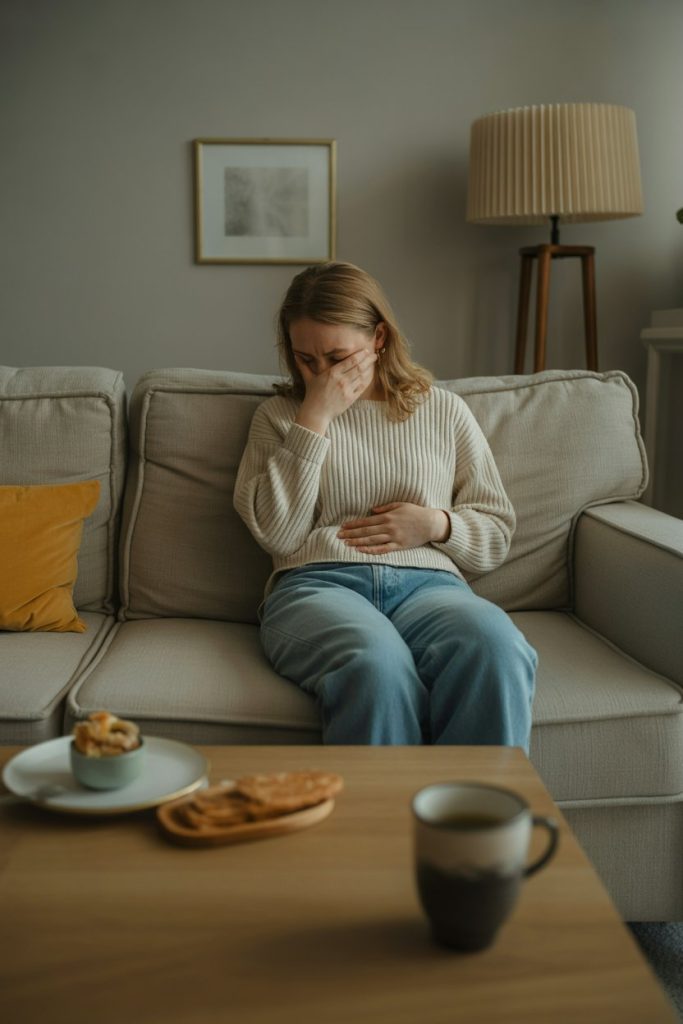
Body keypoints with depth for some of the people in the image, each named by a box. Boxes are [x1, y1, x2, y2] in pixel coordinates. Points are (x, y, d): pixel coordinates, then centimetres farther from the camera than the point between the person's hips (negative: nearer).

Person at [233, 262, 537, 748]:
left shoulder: (443, 410, 21)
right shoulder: (279, 415, 19)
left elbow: (497, 533, 22)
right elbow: (277, 533, 2)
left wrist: (436, 524, 0)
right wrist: (315, 418, 1)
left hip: (428, 582, 2)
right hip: (318, 582, -1)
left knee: (500, 652, -35)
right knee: (378, 664, -39)